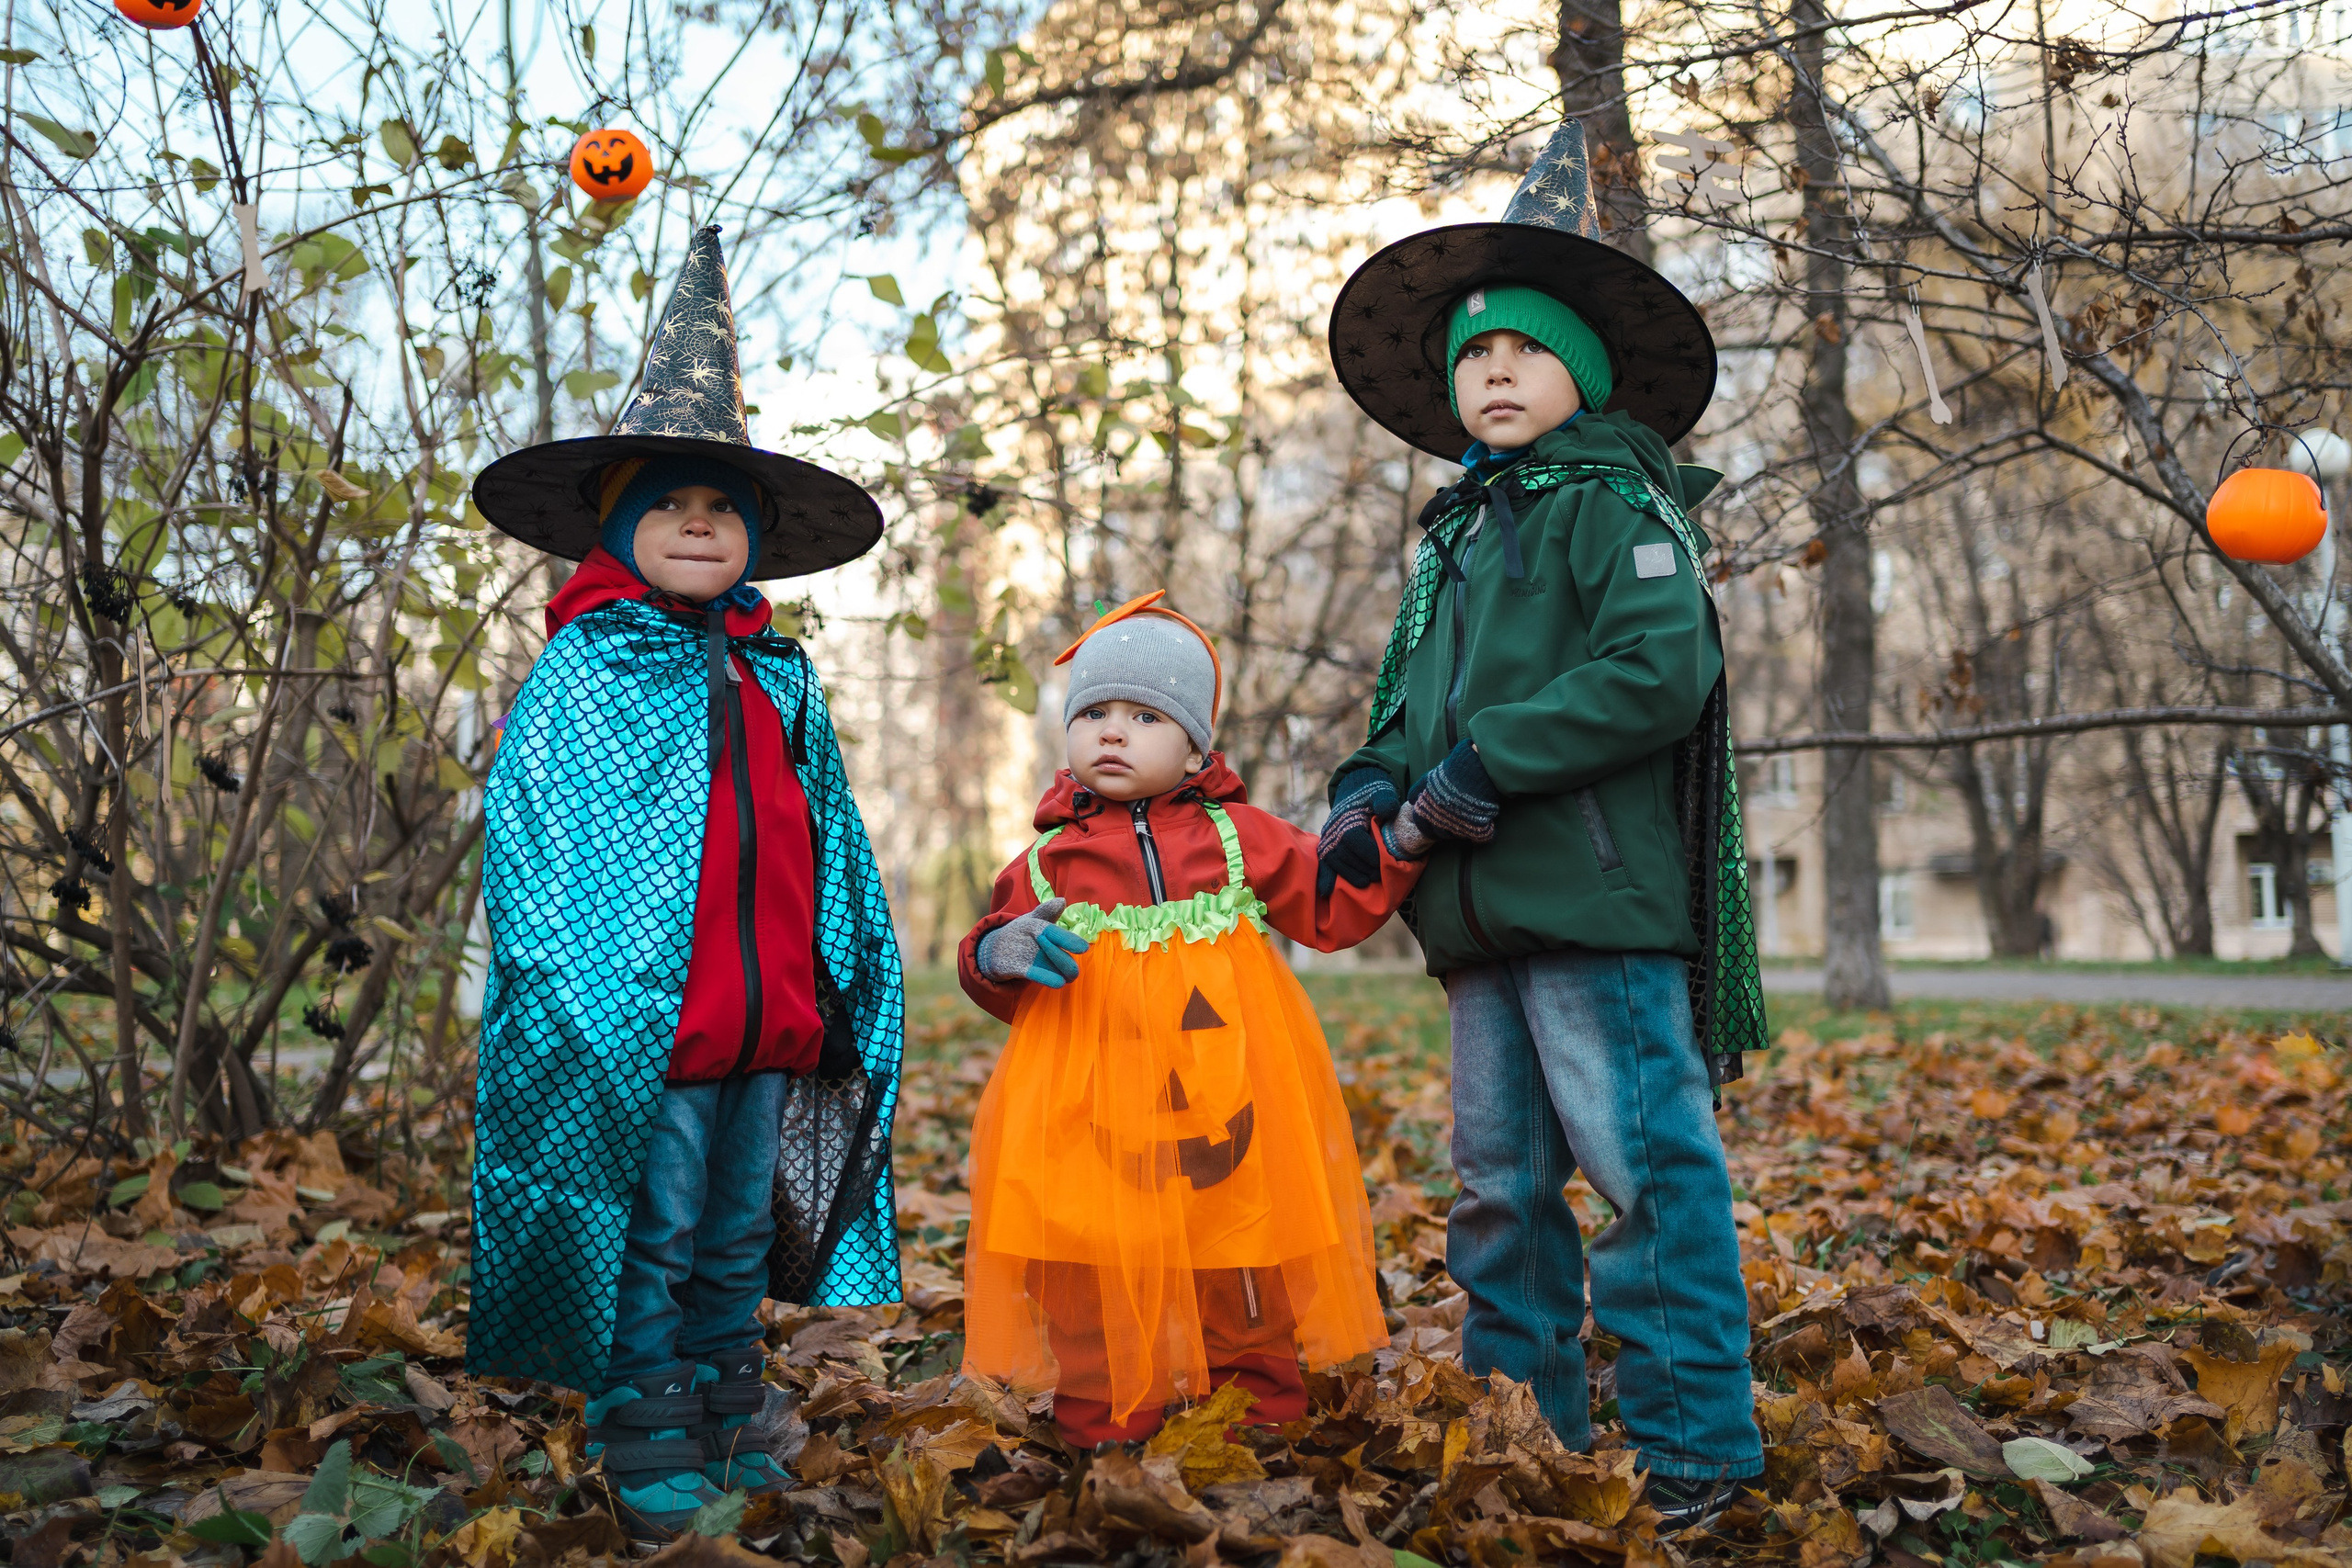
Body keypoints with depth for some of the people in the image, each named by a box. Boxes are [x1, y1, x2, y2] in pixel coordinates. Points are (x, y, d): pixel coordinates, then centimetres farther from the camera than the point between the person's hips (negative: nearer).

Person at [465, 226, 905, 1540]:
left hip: (771, 1022, 6)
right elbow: (530, 840, -10)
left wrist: (845, 986, 14)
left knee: (739, 1239, 16)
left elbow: (830, 844, 17)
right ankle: (650, 1456, 16)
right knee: (650, 1244, 3)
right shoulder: (585, 670, -4)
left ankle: (727, 1430, 30)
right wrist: (594, 1003, -16)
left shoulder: (779, 677, 12)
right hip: (648, 1021, -6)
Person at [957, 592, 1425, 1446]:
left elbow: (1331, 904, 9)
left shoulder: (1237, 835, 9)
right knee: (1100, 1263, 3)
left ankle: (1261, 1398, 28)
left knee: (1243, 1255, 9)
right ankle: (1104, 1414, 19)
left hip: (1222, 1085, 1)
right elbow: (993, 964, 12)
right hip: (1094, 1102, 0)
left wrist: (1397, 844, -3)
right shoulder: (1050, 856, 8)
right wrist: (1000, 954, -11)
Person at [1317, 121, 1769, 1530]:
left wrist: (1490, 763, -19)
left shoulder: (1618, 505, -2)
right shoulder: (1453, 540, 22)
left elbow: (1660, 672, -17)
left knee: (1646, 1170, -6)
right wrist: (1374, 788, 2)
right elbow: (1412, 704, 24)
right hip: (1479, 914, 8)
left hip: (1597, 899, -8)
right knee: (1500, 1180, 13)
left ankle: (1698, 1448, 3)